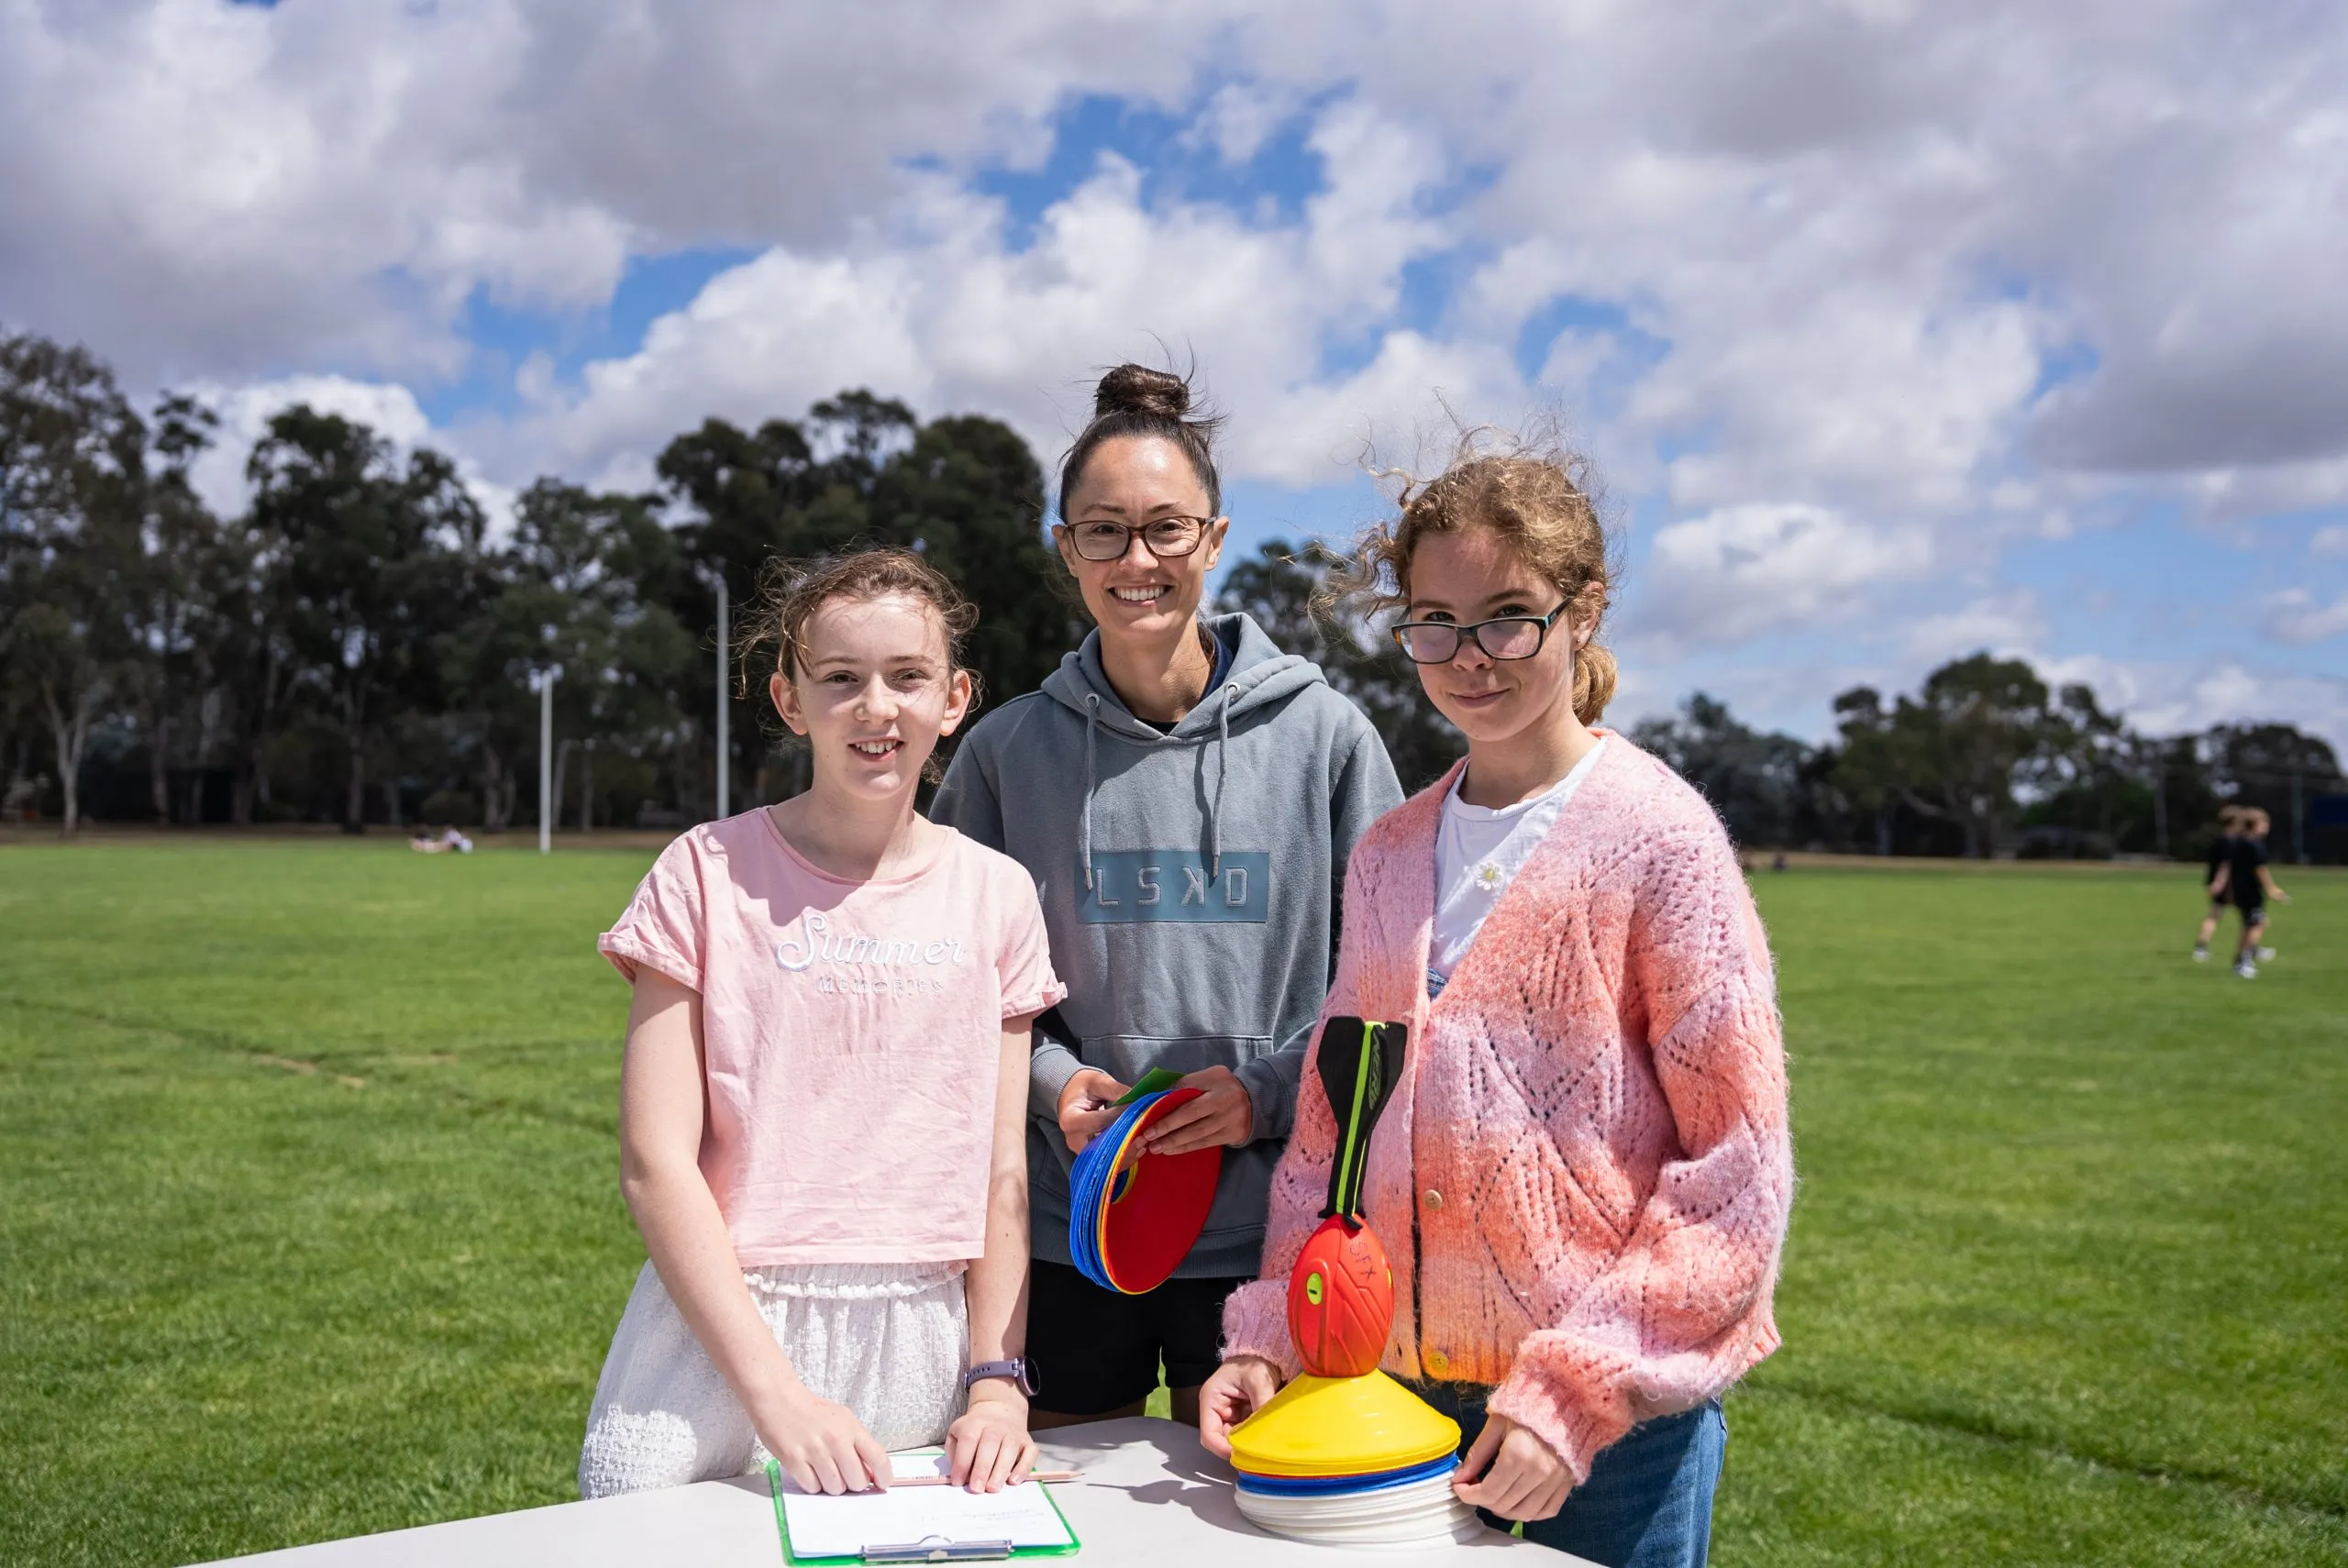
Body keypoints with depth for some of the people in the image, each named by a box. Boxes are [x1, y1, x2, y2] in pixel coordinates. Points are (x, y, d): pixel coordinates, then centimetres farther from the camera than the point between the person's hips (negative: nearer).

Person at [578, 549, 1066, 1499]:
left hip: (918, 1347, 2)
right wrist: (775, 1390, -15)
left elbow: (1002, 1169, 6)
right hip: (720, 1337, -2)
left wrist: (996, 1381, -3)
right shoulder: (710, 874, -4)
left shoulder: (996, 896, 4)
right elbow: (655, 1162, -8)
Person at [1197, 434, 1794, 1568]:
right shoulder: (1386, 856, 8)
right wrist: (1271, 1337, 2)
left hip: (1616, 1409, -4)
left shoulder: (1658, 836, -8)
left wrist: (1583, 1387, -15)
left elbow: (1735, 1172, -10)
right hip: (1404, 1387, 5)